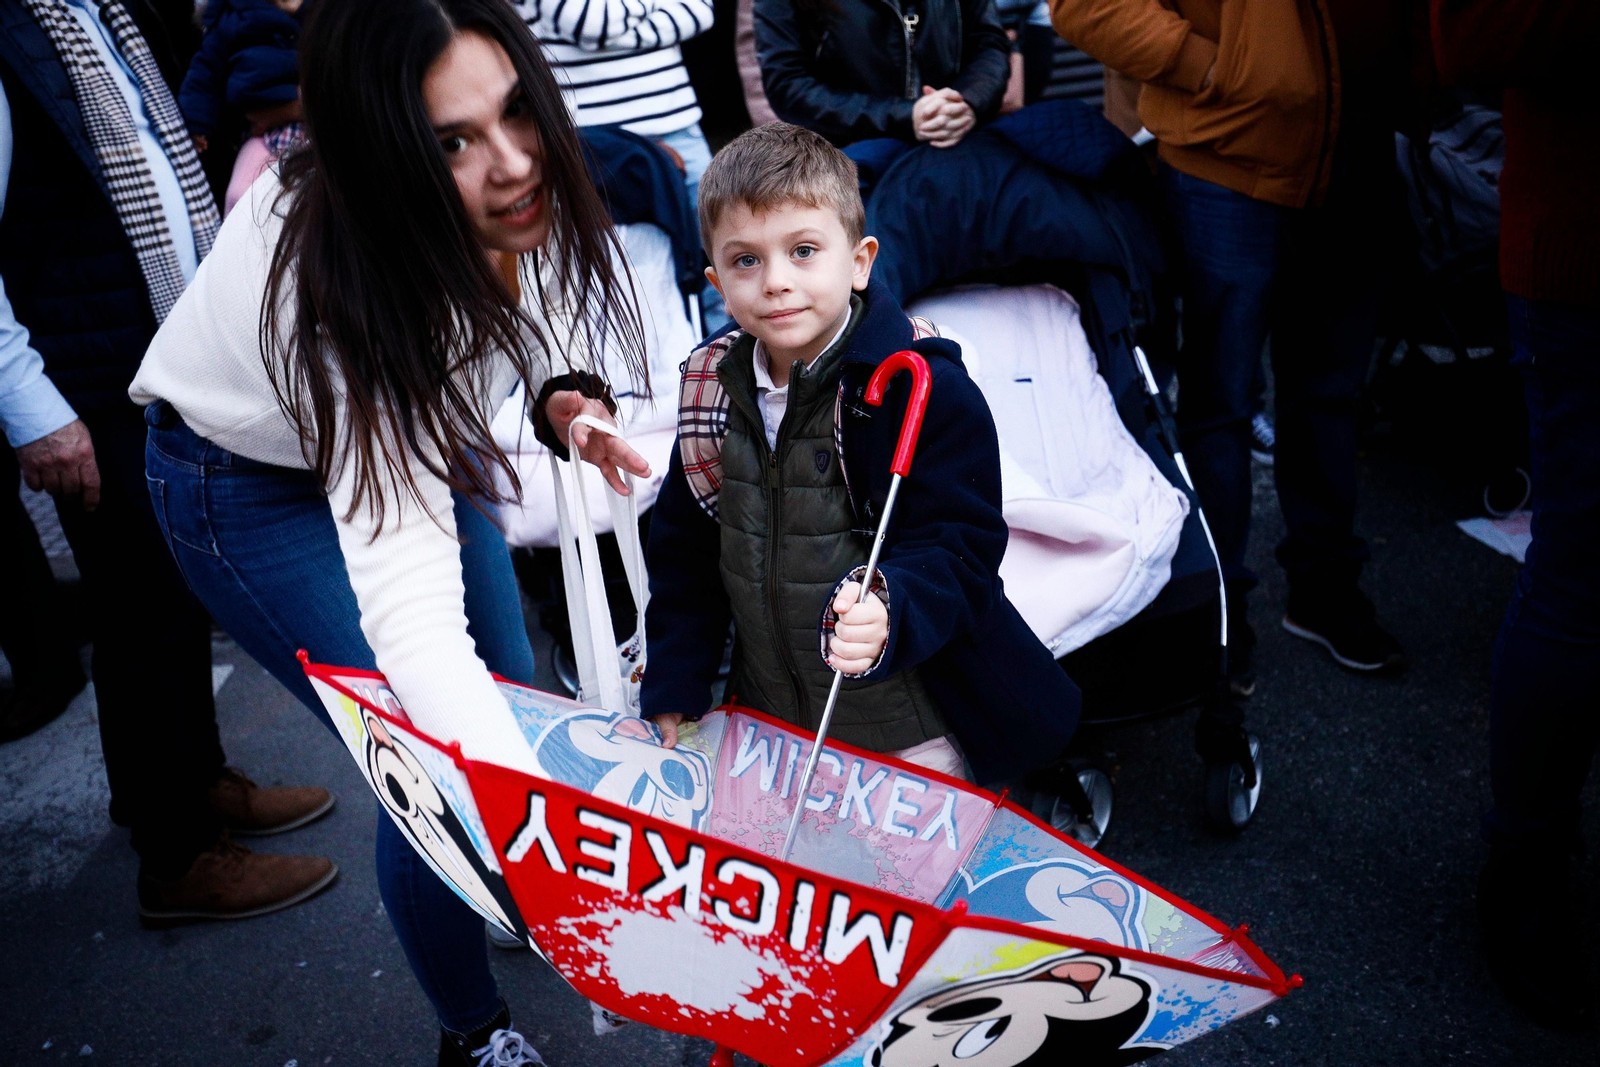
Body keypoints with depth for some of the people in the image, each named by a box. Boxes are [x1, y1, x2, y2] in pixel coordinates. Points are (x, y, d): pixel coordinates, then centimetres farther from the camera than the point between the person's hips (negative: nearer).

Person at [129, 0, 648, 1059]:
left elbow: (526, 305, 0)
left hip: (414, 418, 6)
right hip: (254, 481, -6)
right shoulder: (340, 287, -42)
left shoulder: (522, 188, -24)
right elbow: (410, 610, -47)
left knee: (514, 684, 12)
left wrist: (563, 395, -22)